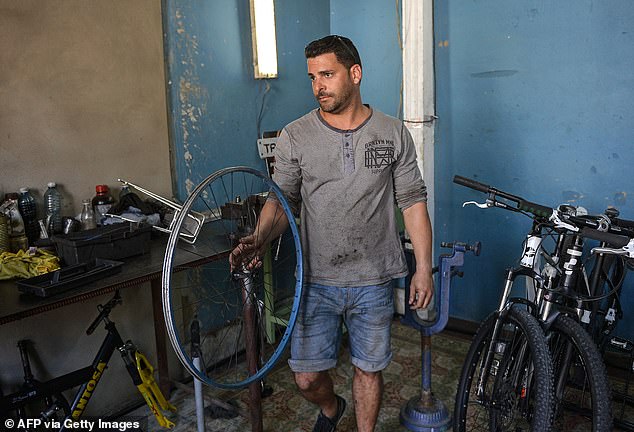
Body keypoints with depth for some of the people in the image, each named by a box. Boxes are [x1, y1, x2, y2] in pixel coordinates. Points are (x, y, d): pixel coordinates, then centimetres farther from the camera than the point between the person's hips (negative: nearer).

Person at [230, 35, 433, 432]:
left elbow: (413, 203, 2)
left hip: (373, 282, 0)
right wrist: (260, 240, -19)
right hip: (317, 280, 0)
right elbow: (282, 200, 1)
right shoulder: (295, 137, -2)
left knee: (369, 369, 14)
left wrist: (424, 269, -1)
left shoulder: (394, 134, 0)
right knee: (307, 377, 6)